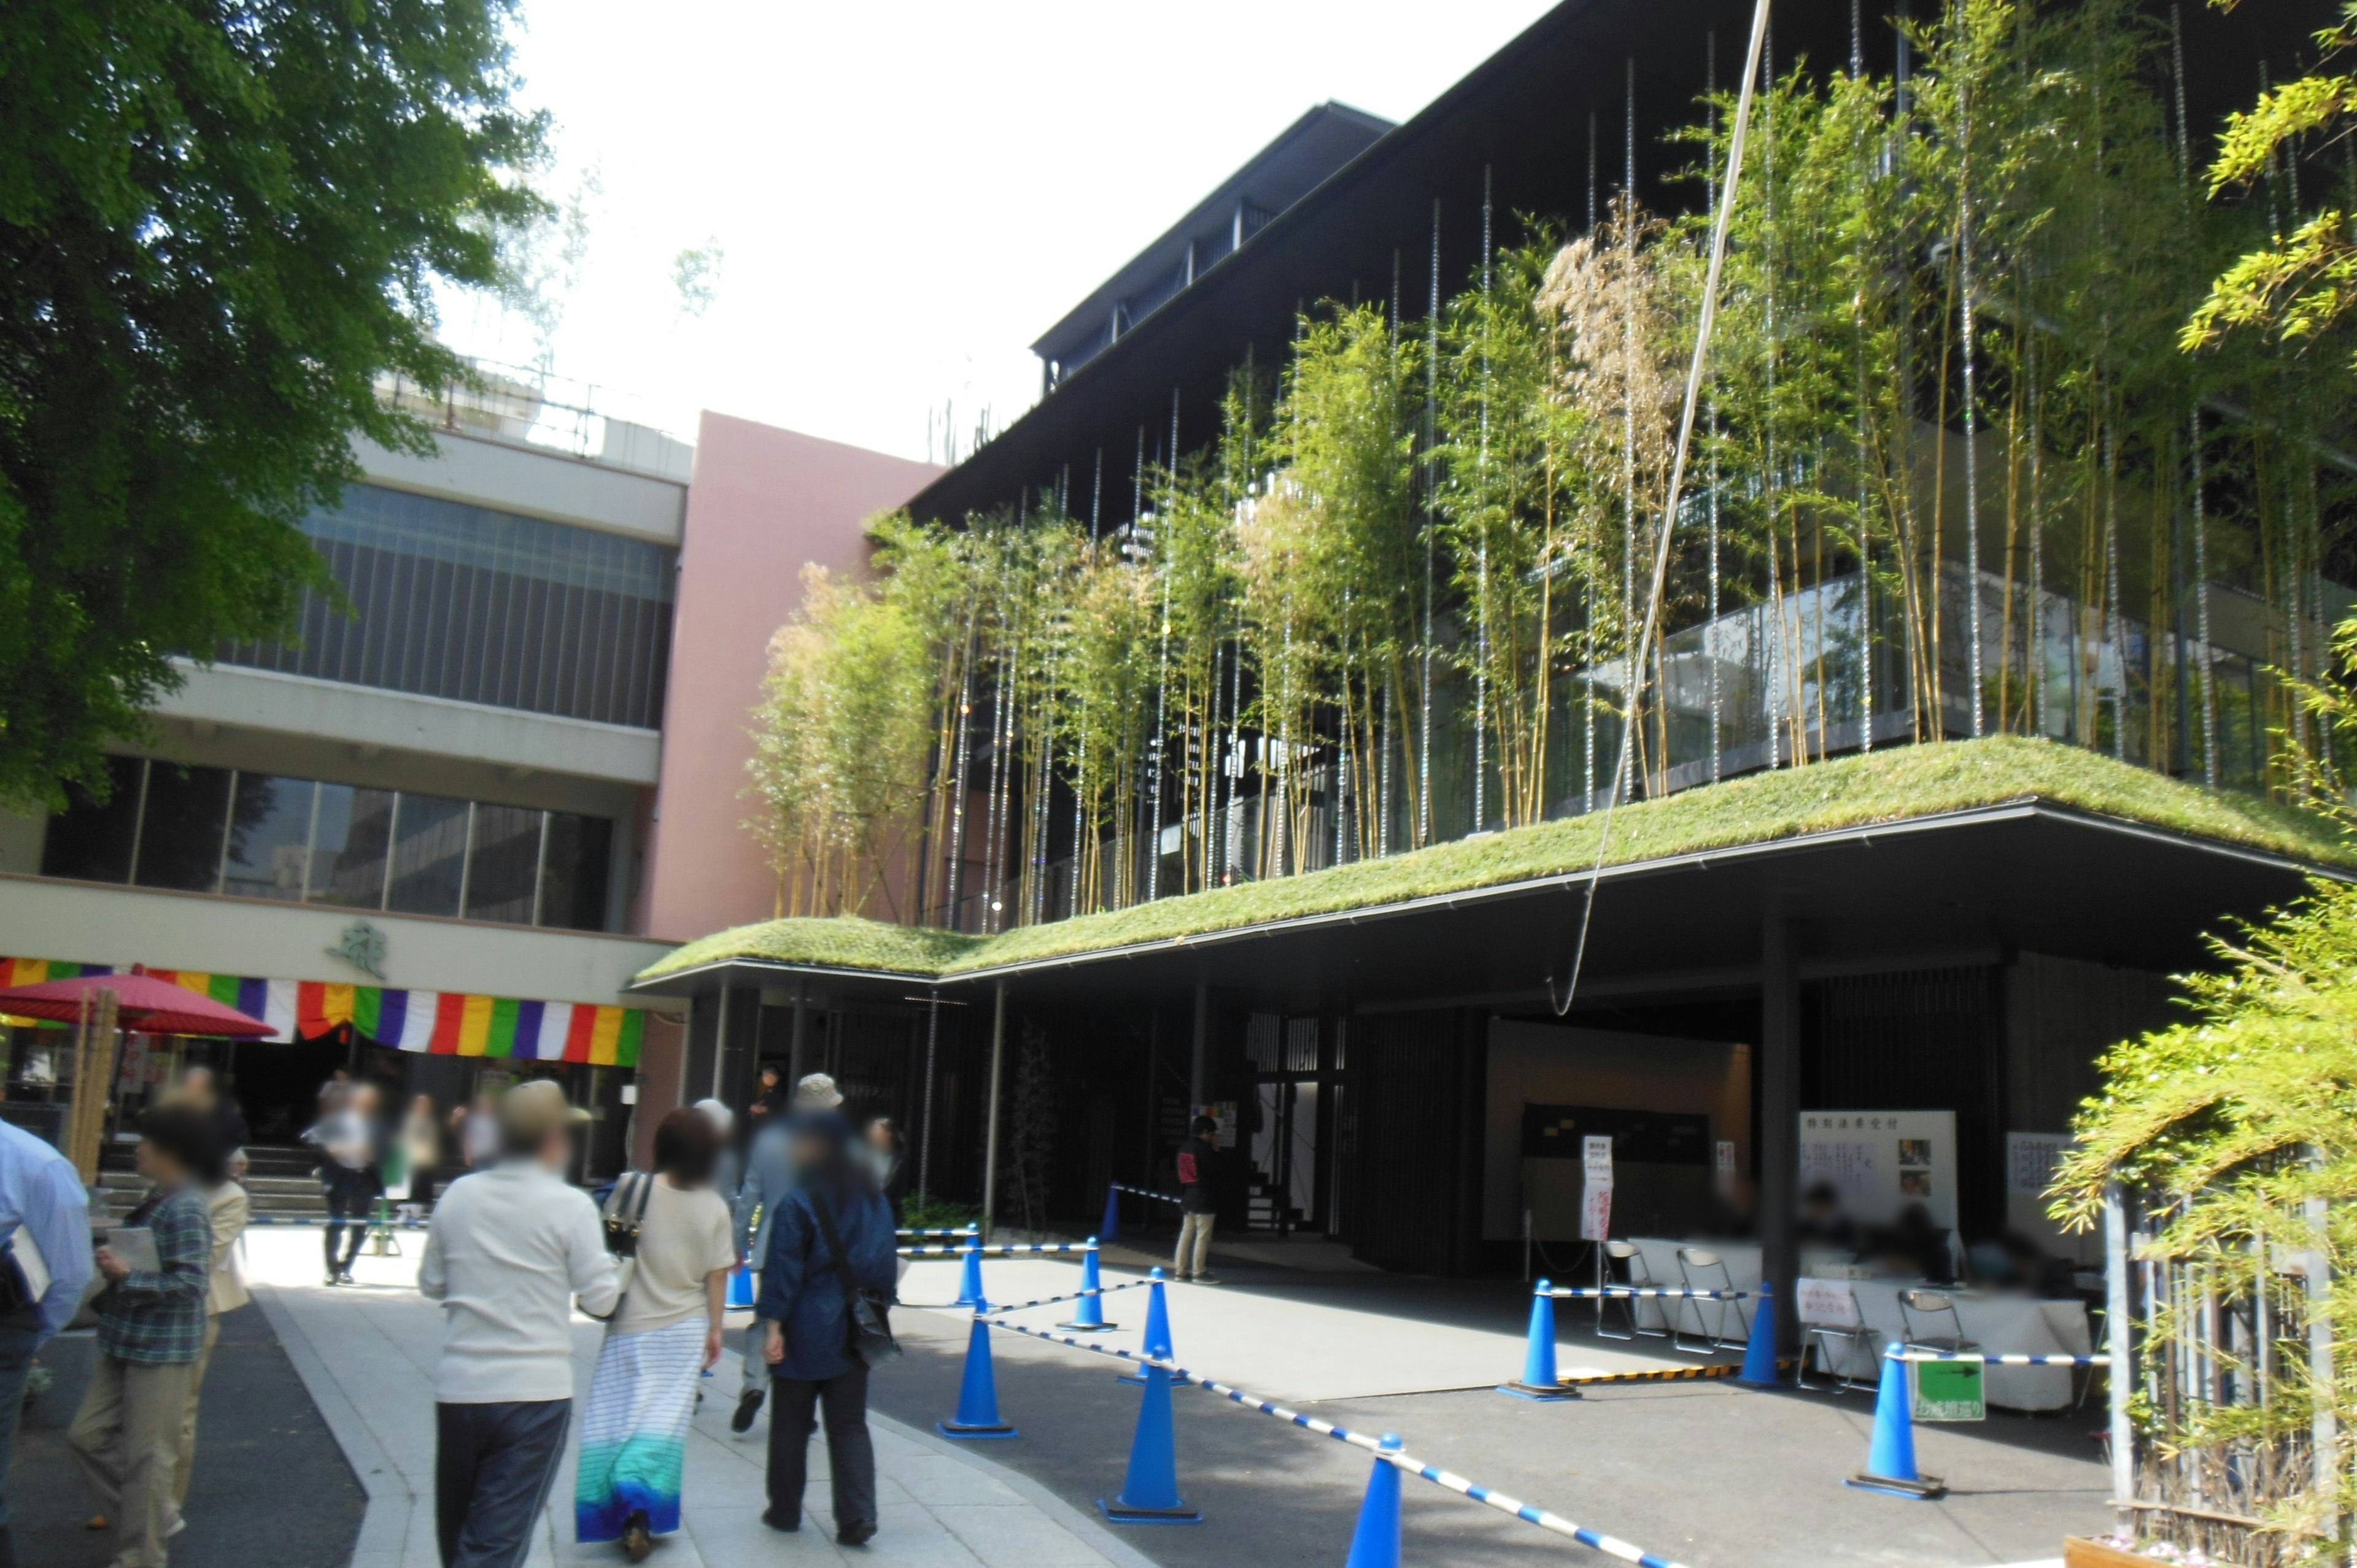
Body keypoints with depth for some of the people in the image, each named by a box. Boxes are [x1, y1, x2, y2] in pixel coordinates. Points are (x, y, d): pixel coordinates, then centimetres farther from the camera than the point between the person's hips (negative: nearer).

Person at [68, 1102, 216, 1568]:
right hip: (125, 1342, 10)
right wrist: (111, 1264, 4)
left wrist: (127, 1274, -21)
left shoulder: (185, 1210, -20)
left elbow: (191, 1282, -25)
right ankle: (157, 1513, 29)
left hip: (162, 1350, -10)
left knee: (145, 1456, 2)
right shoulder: (155, 1201, 10)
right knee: (87, 1435, 15)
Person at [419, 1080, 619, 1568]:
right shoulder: (570, 1205, -11)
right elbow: (601, 1300, -8)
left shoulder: (459, 1194, 2)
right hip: (535, 1392, -4)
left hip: (457, 1387, 5)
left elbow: (430, 1284, 12)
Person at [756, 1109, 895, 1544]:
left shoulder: (798, 1203, -13)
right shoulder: (872, 1198, 5)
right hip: (851, 1332, 4)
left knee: (790, 1423, 13)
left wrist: (772, 1326, -12)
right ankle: (857, 1517, -2)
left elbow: (782, 1271, -15)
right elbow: (885, 1263, 9)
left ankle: (784, 1511, 23)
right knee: (850, 1426, 8)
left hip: (804, 1331, -4)